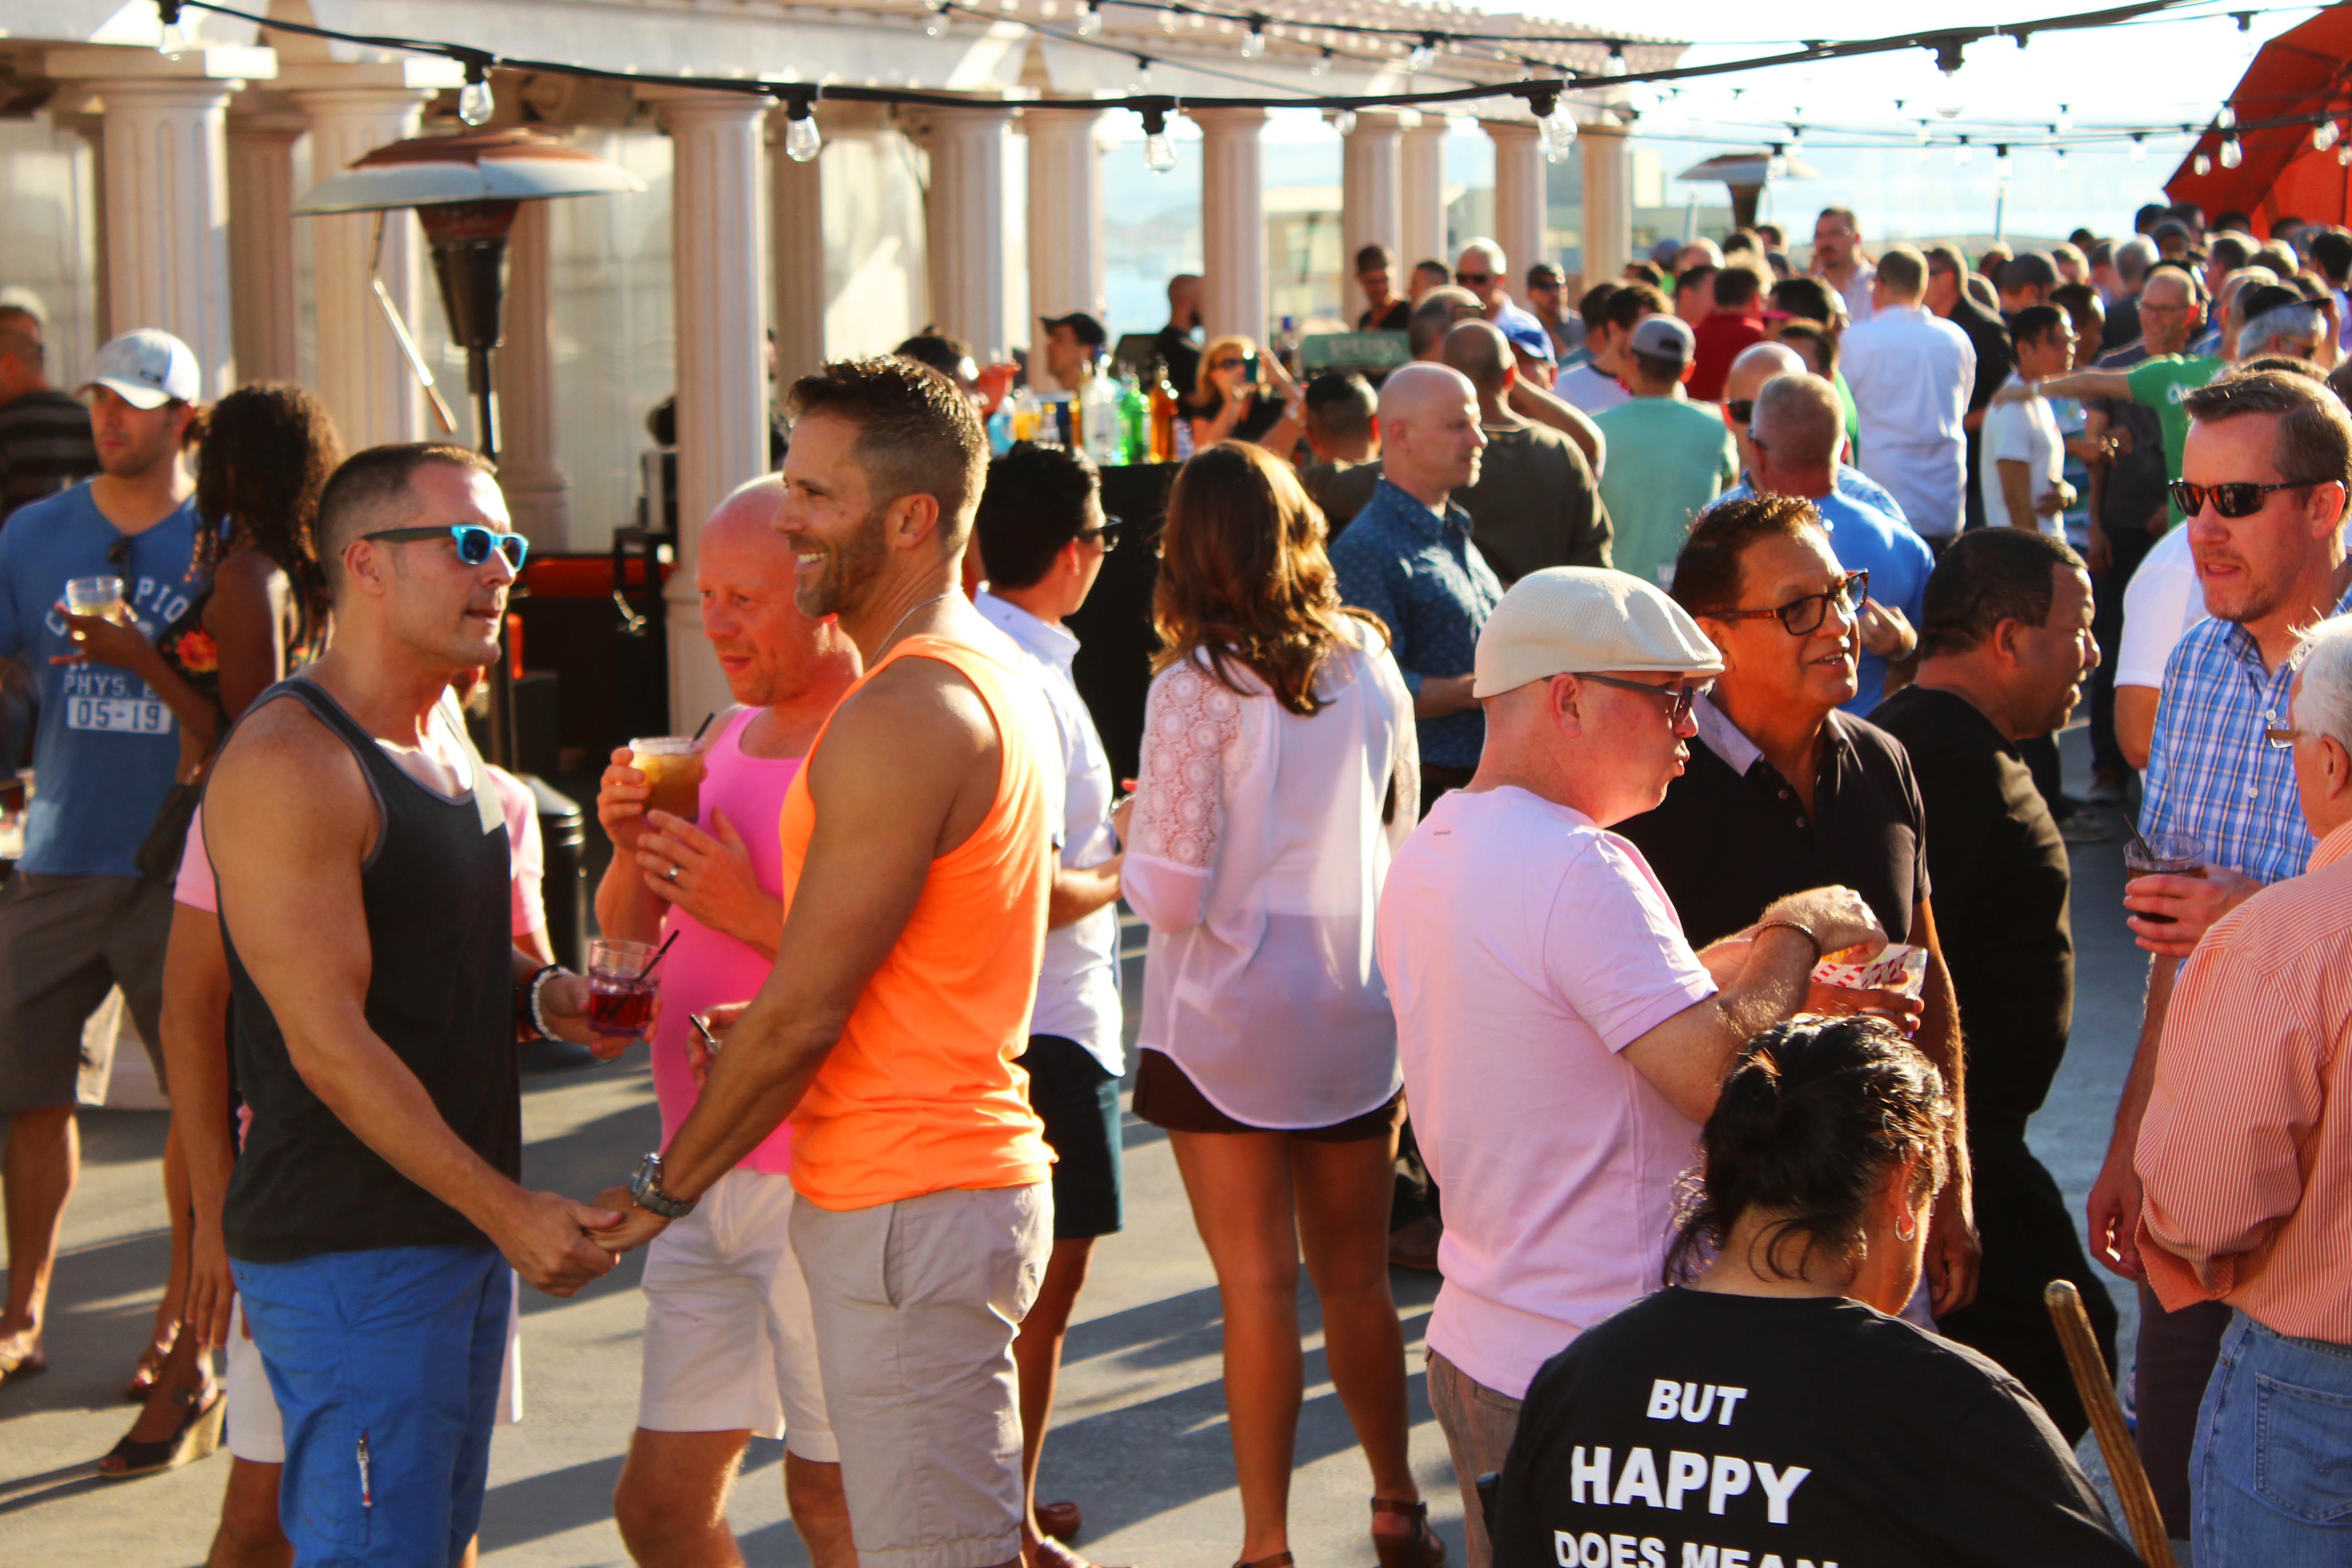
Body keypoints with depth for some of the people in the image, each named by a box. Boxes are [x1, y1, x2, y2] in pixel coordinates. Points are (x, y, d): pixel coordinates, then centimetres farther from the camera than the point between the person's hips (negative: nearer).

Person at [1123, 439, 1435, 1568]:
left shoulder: (1197, 688, -14)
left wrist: (1129, 845, 3)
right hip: (1358, 1013, 5)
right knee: (1356, 1275, 17)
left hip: (1226, 1023, -5)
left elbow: (1171, 896, -16)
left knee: (1259, 1286, 1)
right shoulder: (1370, 666, 2)